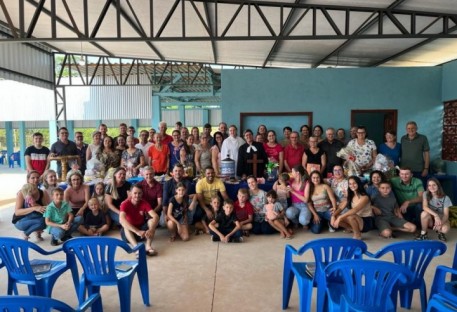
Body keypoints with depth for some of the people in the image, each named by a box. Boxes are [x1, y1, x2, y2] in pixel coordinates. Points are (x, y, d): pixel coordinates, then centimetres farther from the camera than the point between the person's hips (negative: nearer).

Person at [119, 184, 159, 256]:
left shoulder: (144, 203, -11)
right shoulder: (125, 204, -19)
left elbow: (156, 216, -23)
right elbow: (122, 220, -38)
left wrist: (151, 230, -44)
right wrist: (137, 232, -49)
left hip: (142, 228, 2)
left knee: (152, 220, -23)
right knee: (125, 226, -33)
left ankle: (148, 246, -39)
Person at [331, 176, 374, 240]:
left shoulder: (364, 197, -17)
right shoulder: (350, 197, 5)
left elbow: (355, 210, -33)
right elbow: (341, 208, -3)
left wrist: (340, 217, -41)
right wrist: (333, 216, -24)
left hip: (367, 222, -7)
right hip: (356, 220, 7)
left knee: (350, 217, -37)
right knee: (336, 217, -15)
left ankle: (357, 235, -10)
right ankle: (354, 230, 5)